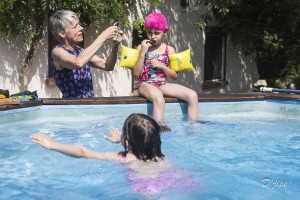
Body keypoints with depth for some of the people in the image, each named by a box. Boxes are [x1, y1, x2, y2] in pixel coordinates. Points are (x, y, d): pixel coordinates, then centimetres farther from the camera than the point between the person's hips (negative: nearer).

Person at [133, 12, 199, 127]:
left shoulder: (169, 50, 6)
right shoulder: (141, 48, 1)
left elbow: (174, 76, 6)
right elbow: (136, 74, -7)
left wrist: (161, 66, -11)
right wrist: (143, 53, -14)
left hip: (163, 84, 3)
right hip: (146, 84, -3)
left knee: (193, 96, -14)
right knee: (158, 98, -39)